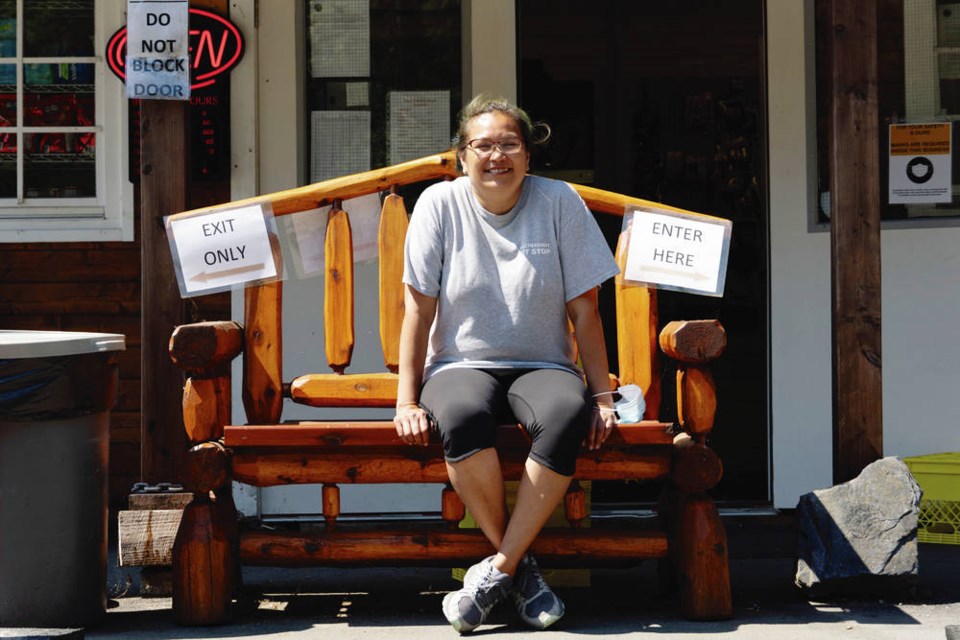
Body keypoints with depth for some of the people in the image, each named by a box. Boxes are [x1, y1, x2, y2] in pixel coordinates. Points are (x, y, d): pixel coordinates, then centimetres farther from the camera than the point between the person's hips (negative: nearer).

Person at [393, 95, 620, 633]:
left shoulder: (559, 202, 0)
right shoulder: (440, 204, -1)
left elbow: (584, 311, 2)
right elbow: (419, 308, -1)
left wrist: (602, 396, -4)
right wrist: (407, 401, -8)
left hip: (541, 366, 1)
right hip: (460, 365, 0)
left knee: (569, 415, -36)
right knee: (463, 416, -37)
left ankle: (497, 570, -26)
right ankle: (521, 567, -20)